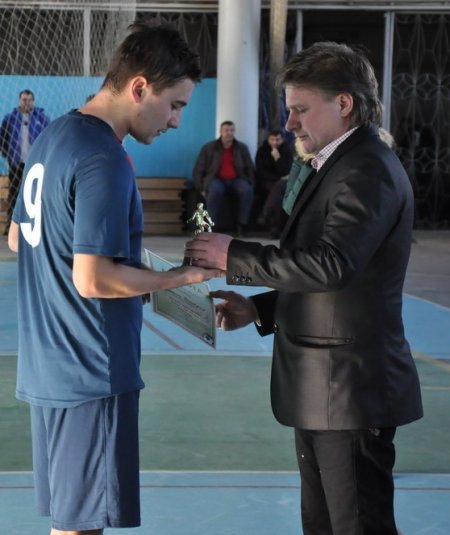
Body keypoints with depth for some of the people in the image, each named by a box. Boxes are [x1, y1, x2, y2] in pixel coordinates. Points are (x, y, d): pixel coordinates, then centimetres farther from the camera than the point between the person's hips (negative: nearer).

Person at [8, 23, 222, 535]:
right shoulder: (104, 160, -19)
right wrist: (182, 275, -13)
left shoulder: (52, 137, 10)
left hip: (47, 365, 9)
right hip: (91, 375, -9)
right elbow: (93, 280, -24)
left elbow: (17, 237, 20)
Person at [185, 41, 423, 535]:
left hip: (351, 389, -10)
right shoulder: (338, 166, 16)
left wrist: (234, 256, -23)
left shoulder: (368, 170, -16)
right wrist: (259, 308, 8)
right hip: (322, 389, 10)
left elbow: (331, 264, -30)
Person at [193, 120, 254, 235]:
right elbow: (198, 171, 6)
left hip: (236, 180, 2)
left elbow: (250, 169, 13)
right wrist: (202, 188, -7)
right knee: (215, 190, -39)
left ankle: (241, 226, -30)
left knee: (247, 191, -33)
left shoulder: (242, 148, 12)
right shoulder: (209, 148, 7)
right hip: (216, 179, -2)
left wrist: (250, 184, -5)